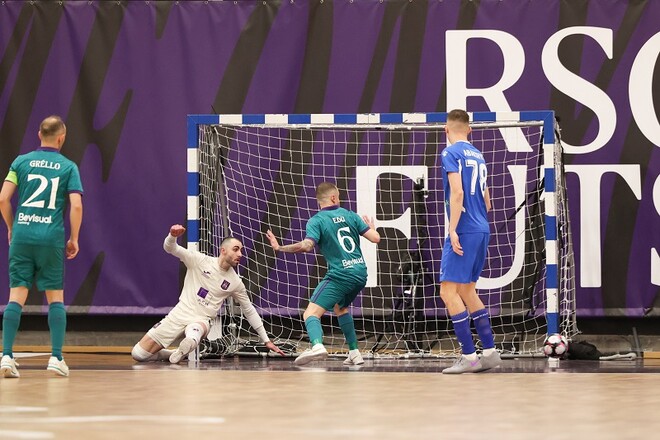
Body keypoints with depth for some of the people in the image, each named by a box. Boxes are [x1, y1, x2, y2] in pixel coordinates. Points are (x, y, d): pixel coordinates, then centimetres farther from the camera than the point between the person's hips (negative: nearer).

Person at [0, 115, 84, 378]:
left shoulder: (21, 162, 6)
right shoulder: (68, 167, 2)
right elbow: (76, 205, -7)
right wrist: (74, 239, 4)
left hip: (22, 235, 1)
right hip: (52, 238, -1)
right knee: (55, 297, 9)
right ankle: (56, 357, 3)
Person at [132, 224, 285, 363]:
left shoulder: (236, 283, 4)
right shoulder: (199, 260, -3)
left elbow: (250, 311, 15)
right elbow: (170, 248, -8)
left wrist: (266, 340, 15)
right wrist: (173, 236, -33)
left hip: (202, 320, 0)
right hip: (179, 314, 0)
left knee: (193, 334, -42)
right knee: (138, 354, -8)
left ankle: (179, 353, -12)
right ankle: (171, 354, 18)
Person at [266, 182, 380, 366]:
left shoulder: (316, 221, -5)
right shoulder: (350, 215, 8)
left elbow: (306, 246, -21)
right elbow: (375, 238, 5)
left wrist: (279, 248, -7)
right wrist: (371, 227, 29)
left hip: (340, 275, -6)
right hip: (360, 273, 6)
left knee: (311, 313, -13)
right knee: (340, 308, 33)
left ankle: (317, 345, -44)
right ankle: (354, 353, 28)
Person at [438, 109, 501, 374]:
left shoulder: (451, 153, -7)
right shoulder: (478, 156, 17)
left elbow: (457, 192, -18)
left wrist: (452, 229, -20)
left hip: (464, 231, -8)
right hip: (481, 230, 8)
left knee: (448, 290, -7)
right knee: (467, 291, 16)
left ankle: (469, 356, -12)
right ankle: (490, 352, 15)